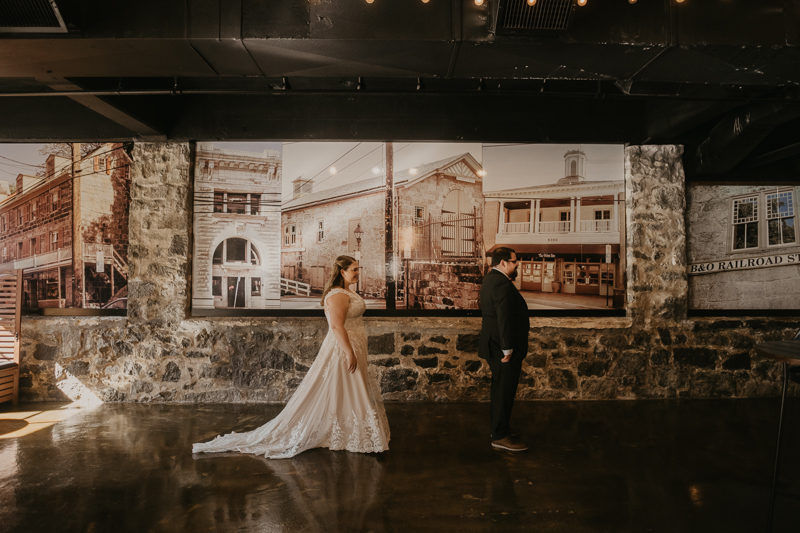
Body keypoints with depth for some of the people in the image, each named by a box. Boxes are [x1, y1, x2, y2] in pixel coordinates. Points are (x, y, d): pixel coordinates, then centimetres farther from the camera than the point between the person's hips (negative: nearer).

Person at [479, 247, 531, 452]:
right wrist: (507, 349, -24)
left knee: (500, 389, 20)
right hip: (502, 348, -11)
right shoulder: (502, 284, -22)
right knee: (505, 391, -2)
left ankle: (499, 427, 32)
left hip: (494, 344, 11)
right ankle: (500, 436, 7)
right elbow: (504, 318, -25)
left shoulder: (490, 279, 12)